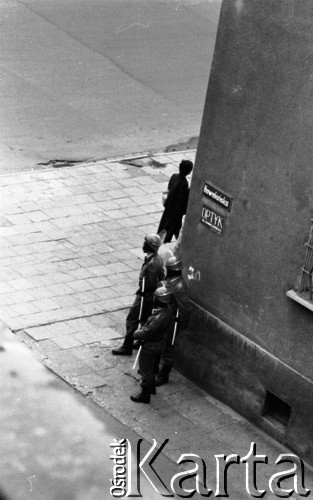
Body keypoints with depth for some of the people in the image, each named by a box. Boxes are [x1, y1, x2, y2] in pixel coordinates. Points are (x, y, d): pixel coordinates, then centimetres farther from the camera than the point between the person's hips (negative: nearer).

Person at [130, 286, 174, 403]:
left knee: (146, 370, 9)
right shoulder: (167, 311, -7)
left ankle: (145, 395, 25)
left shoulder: (159, 318, -38)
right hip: (159, 344, 9)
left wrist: (136, 334, -9)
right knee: (150, 368, 29)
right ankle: (151, 388, 49)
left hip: (150, 346, -9)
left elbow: (147, 333, -30)